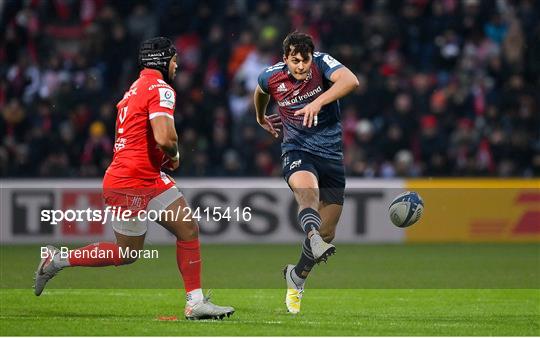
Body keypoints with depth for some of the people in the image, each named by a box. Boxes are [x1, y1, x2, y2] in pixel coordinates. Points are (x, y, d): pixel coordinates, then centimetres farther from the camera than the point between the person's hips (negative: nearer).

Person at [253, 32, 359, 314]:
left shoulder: (321, 63, -12)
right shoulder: (271, 77, -5)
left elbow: (351, 80, -32)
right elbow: (260, 92, 21)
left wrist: (318, 102, -45)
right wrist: (261, 118, 37)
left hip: (331, 151, 1)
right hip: (297, 149, -1)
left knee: (327, 232, 6)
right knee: (306, 190, -38)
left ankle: (296, 276, 30)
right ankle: (315, 239, -65)